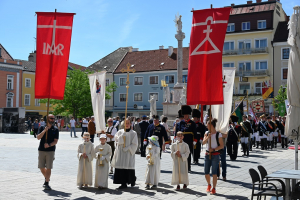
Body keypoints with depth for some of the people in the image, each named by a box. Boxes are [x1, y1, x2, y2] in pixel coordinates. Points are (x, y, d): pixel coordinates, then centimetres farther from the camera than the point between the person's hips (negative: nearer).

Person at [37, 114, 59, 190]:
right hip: (41, 150, 2)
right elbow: (38, 137, -5)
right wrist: (44, 130, -17)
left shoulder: (55, 130, 5)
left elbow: (56, 141, -3)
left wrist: (49, 145, -21)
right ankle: (46, 178, 32)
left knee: (48, 167, -6)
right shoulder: (42, 128, 8)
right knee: (41, 167, 7)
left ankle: (47, 183, 1)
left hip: (50, 151, -2)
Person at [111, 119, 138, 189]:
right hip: (120, 153, 2)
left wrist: (127, 148, -12)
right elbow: (118, 141, -5)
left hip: (129, 153, -2)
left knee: (129, 167, -2)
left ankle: (132, 180, 22)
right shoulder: (120, 132, 8)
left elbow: (134, 144, -2)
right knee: (121, 167, -4)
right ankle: (123, 183, 1)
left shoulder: (133, 133, 3)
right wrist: (123, 133, -15)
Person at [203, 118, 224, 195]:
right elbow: (204, 142, -3)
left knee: (214, 172, -3)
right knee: (206, 172, 7)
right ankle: (209, 185, 32)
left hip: (215, 155, -5)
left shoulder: (218, 135, -8)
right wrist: (208, 137, -18)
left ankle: (214, 188, 7)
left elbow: (222, 146, -7)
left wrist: (214, 149, -16)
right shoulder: (207, 133, 7)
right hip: (207, 154, 5)